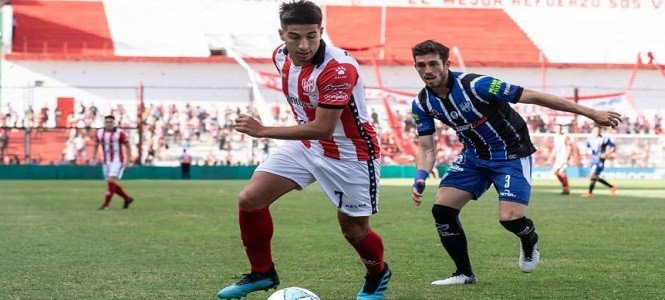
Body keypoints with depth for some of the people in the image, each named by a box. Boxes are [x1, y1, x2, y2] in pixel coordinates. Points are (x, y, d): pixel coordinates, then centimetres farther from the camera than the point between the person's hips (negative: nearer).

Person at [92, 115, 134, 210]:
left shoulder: (120, 133, -9)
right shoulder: (99, 133, 4)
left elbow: (128, 147, -4)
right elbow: (96, 146, 18)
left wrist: (127, 161, -11)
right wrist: (94, 157, 6)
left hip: (117, 161, -6)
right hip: (106, 162, 6)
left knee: (111, 181, -18)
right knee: (111, 184, 7)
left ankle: (105, 204, -15)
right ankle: (127, 198, 25)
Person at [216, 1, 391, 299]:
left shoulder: (339, 68, -31)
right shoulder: (281, 56, -7)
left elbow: (323, 129, -33)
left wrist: (263, 131, -33)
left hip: (350, 154, -6)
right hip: (305, 143, 6)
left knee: (354, 230, 3)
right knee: (249, 199, -6)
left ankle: (378, 274, 37)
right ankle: (262, 273, 13)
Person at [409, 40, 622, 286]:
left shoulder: (475, 85, -28)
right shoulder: (422, 104, -10)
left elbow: (533, 97, -25)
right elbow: (426, 149, -1)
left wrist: (591, 113, -23)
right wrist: (420, 179, -25)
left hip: (510, 153, -6)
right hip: (473, 156, 6)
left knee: (510, 218, -19)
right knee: (441, 208, -9)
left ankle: (529, 240, 20)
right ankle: (464, 273, 9)